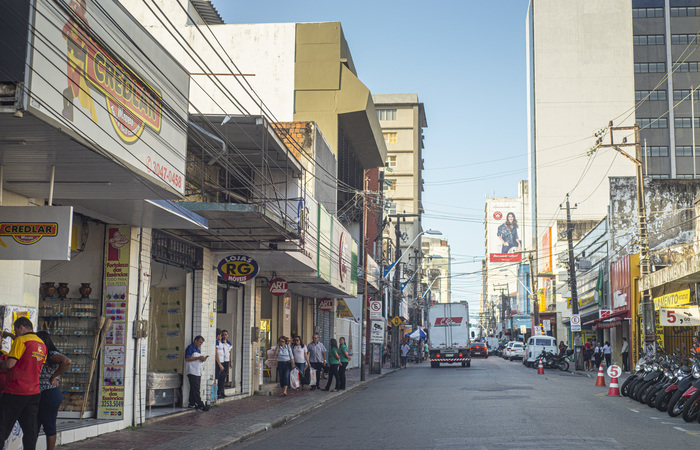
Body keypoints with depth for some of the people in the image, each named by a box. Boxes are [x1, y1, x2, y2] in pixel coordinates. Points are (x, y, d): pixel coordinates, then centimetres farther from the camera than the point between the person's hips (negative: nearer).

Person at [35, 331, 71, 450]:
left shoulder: (52, 354, -12)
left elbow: (66, 361, -30)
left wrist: (53, 377, -22)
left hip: (49, 395, -8)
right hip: (38, 396, 8)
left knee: (49, 427, 1)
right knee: (33, 427, 7)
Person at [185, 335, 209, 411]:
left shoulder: (198, 349, 22)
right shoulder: (190, 348, -6)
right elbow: (187, 358, -16)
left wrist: (202, 359, 6)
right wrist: (198, 358, -18)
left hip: (198, 372, 9)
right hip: (192, 372, -9)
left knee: (195, 389, 8)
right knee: (195, 389, -11)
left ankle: (192, 404, 13)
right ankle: (200, 405, -16)